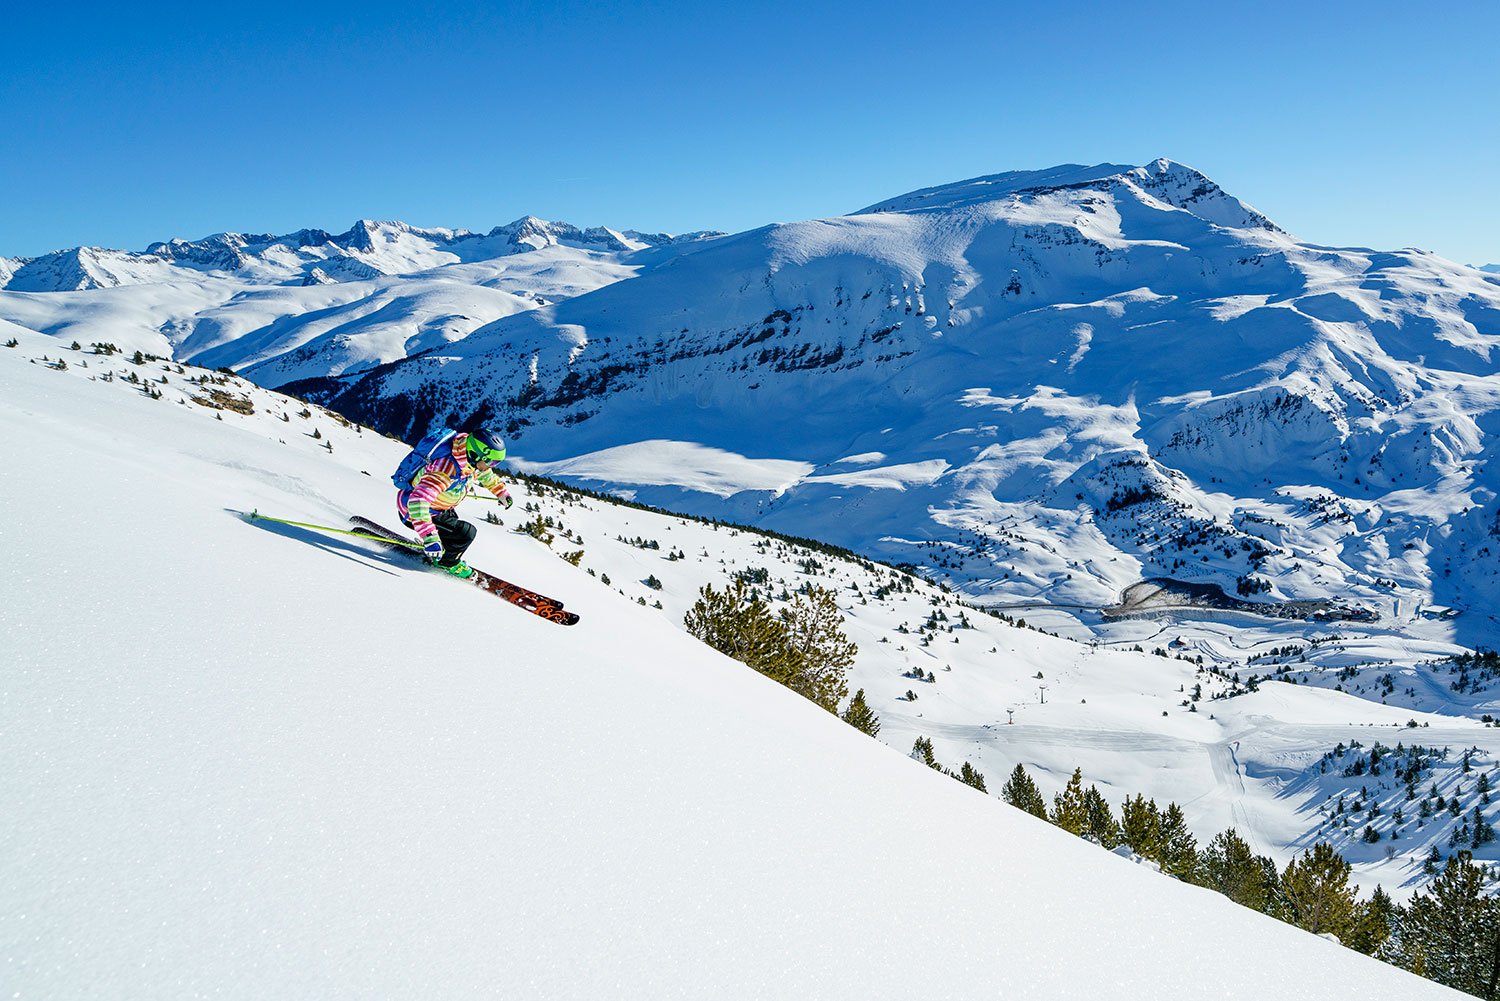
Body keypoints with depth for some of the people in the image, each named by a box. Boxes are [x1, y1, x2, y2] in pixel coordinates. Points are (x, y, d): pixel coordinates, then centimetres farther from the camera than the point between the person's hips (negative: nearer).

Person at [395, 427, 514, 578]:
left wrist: (502, 493, 24)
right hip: (413, 512, -9)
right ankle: (446, 562, 9)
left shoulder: (472, 460, -12)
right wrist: (429, 536, -54)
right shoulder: (446, 469, -39)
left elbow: (485, 474, 14)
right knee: (467, 533, -16)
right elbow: (418, 500, -48)